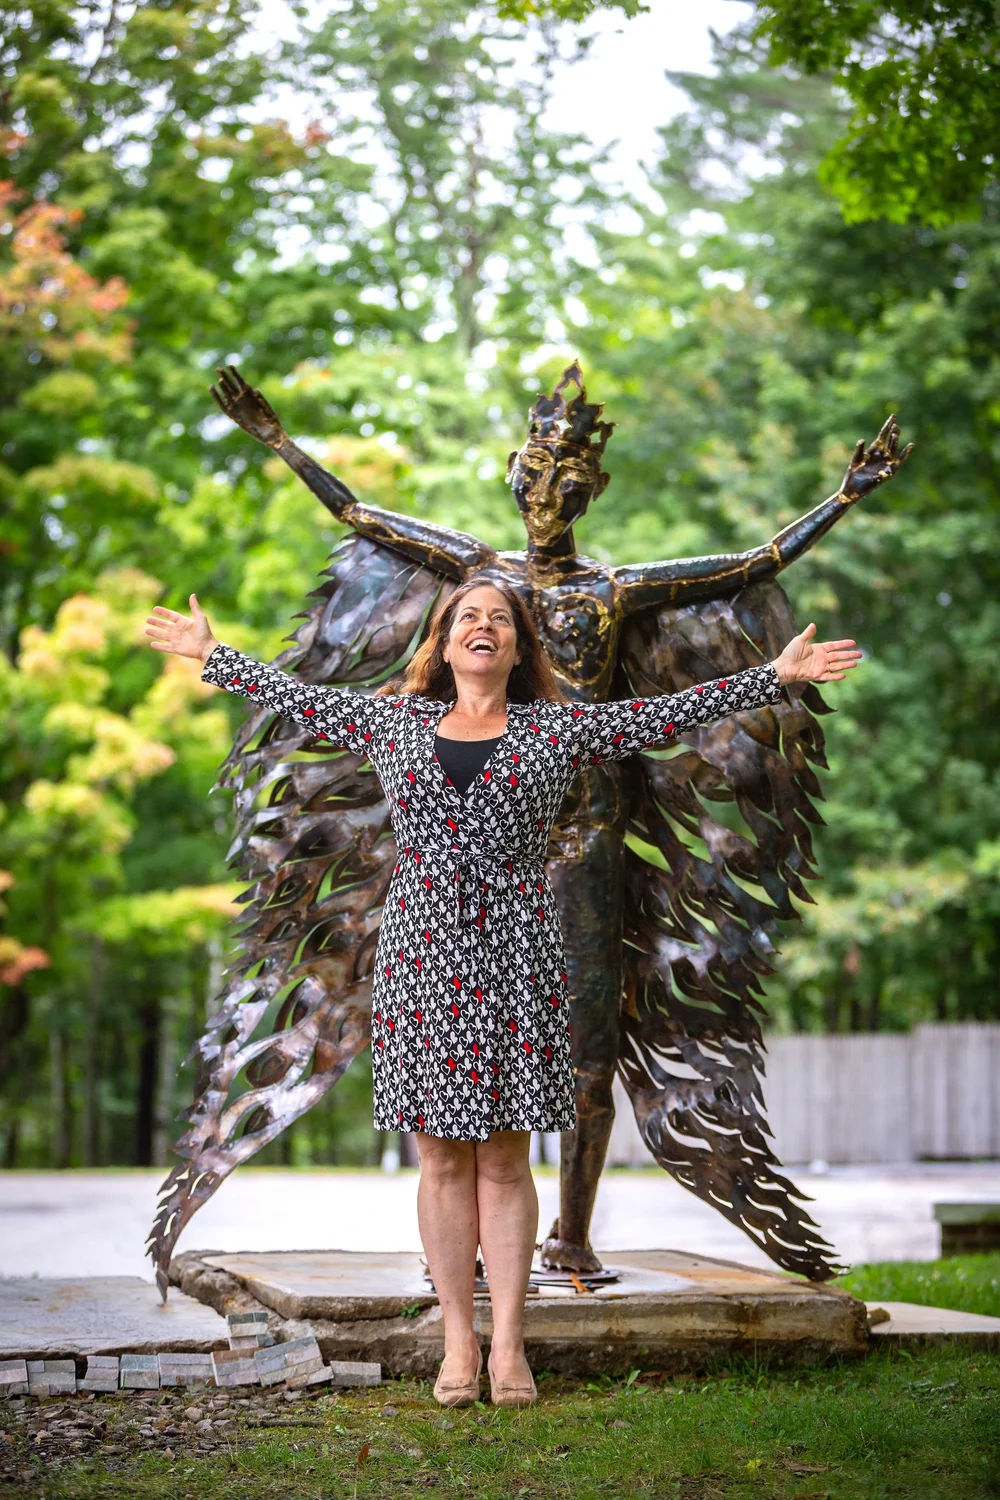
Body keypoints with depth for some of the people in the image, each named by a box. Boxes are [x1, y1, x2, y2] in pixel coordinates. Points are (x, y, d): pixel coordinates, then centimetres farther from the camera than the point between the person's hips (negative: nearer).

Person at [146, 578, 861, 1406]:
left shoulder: (557, 728, 6)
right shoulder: (393, 720, 12)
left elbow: (674, 712, 4)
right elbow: (296, 695, 21)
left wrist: (777, 675, 1)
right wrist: (211, 654, 25)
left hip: (516, 952, -1)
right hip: (421, 949, 1)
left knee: (505, 1157, 2)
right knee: (443, 1156, 4)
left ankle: (508, 1342, 9)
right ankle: (459, 1341, 11)